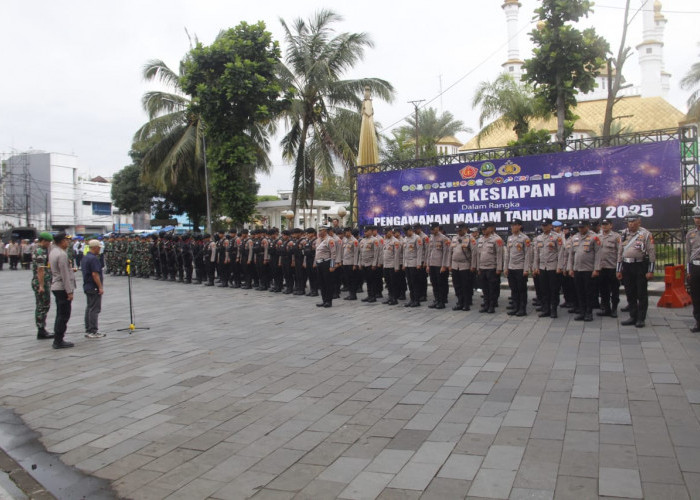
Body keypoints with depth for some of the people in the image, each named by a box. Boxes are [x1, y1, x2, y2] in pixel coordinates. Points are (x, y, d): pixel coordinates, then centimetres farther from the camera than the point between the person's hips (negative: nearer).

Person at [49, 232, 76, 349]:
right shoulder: (62, 254, -18)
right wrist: (69, 291, -18)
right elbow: (65, 275, -20)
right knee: (63, 315, -4)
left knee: (60, 315, 15)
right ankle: (59, 341, -1)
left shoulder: (53, 252, 12)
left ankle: (58, 339, 20)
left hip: (56, 287, 10)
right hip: (62, 288, -10)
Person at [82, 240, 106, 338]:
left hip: (87, 286, 10)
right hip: (94, 287, -10)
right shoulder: (94, 259, -18)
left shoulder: (85, 257, 12)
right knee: (94, 309, -6)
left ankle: (88, 330, 18)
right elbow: (95, 274, -22)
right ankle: (92, 331, -5)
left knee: (89, 308, 13)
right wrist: (100, 287, -19)